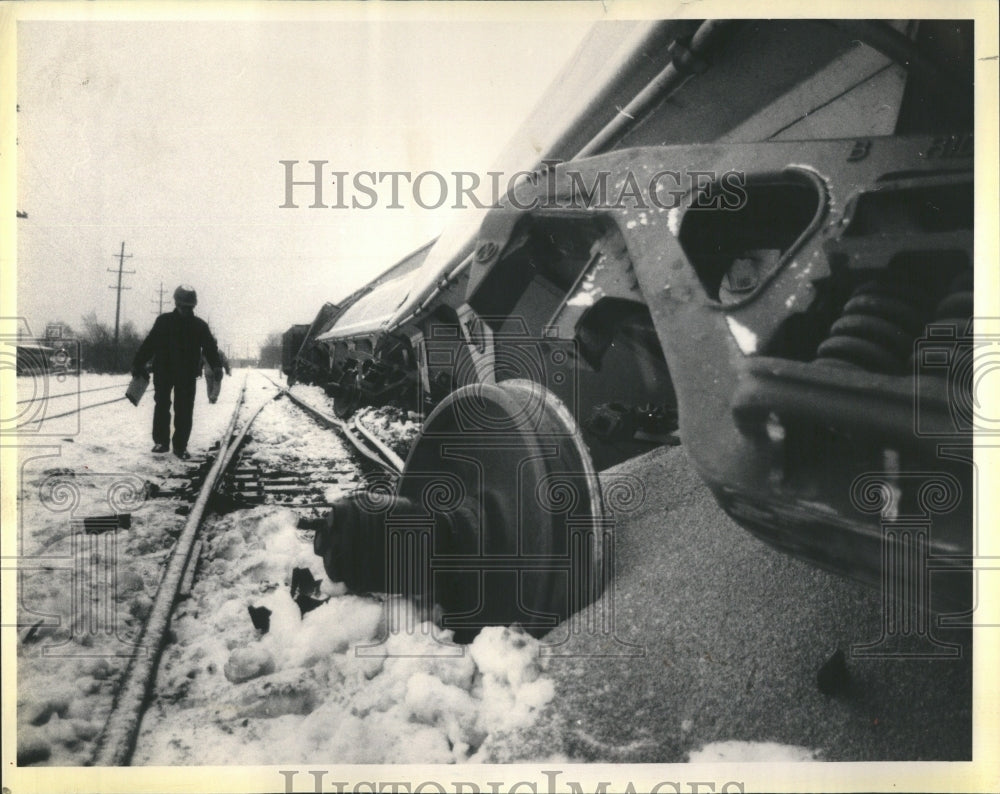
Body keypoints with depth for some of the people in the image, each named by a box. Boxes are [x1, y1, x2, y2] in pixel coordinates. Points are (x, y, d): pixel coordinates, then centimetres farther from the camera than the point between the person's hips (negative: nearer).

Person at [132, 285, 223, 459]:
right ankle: (161, 441, 12)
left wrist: (217, 366, -14)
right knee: (162, 406, 2)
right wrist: (138, 364, -1)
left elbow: (210, 347, 1)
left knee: (184, 411, 0)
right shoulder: (163, 321, 2)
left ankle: (180, 446, 6)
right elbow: (149, 344, 2)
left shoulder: (200, 325, 4)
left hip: (187, 374, 0)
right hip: (163, 371, 0)